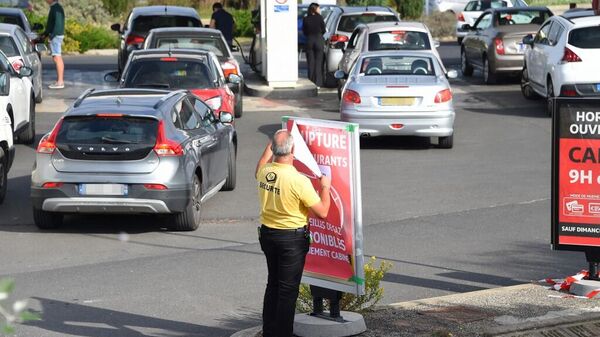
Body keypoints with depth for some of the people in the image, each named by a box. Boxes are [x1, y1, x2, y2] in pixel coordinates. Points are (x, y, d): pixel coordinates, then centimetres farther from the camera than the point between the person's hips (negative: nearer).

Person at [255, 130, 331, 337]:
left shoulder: (264, 172, -6)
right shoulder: (298, 180, -24)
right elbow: (322, 212, -17)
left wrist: (270, 146, 33)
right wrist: (325, 187, -1)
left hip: (267, 234, 7)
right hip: (292, 238, -7)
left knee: (273, 284, 19)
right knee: (288, 289, 2)